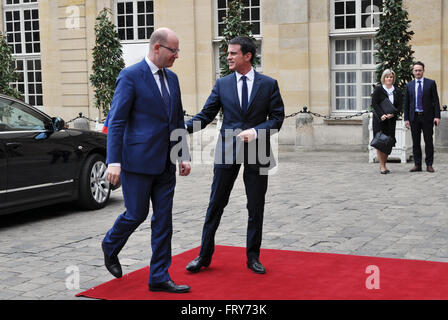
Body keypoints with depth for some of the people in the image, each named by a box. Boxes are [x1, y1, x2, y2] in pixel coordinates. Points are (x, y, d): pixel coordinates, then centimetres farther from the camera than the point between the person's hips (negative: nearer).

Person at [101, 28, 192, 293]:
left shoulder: (172, 78, 12)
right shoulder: (130, 76, -9)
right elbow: (116, 121, -12)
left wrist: (184, 156, 11)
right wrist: (114, 162, -18)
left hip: (165, 163, 7)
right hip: (138, 160, -7)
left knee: (163, 220, 6)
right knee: (136, 214, 2)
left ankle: (159, 277, 13)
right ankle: (111, 246, 34)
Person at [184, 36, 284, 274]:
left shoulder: (269, 84, 3)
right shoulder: (222, 84, 7)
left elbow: (277, 118, 0)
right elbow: (206, 114, 5)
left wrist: (255, 131, -16)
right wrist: (184, 127, -12)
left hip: (256, 152, -1)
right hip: (227, 150, 1)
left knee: (256, 208, 7)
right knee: (216, 204, 4)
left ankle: (253, 257, 20)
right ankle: (204, 256, 14)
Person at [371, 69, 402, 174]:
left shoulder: (397, 91, 10)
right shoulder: (378, 89, 1)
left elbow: (400, 106, 5)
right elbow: (374, 103, -7)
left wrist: (392, 114, -13)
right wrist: (381, 115, -19)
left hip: (391, 120, 3)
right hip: (379, 119, -3)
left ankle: (383, 164, 13)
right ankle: (382, 166, -3)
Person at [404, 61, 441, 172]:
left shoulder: (431, 83, 3)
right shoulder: (409, 85, 9)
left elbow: (436, 100, 0)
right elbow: (406, 103, 10)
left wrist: (437, 116, -8)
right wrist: (406, 118, 3)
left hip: (427, 117, -2)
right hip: (414, 117, 2)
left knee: (428, 141, 1)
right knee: (415, 142, 5)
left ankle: (429, 164, 7)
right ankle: (417, 165, 10)